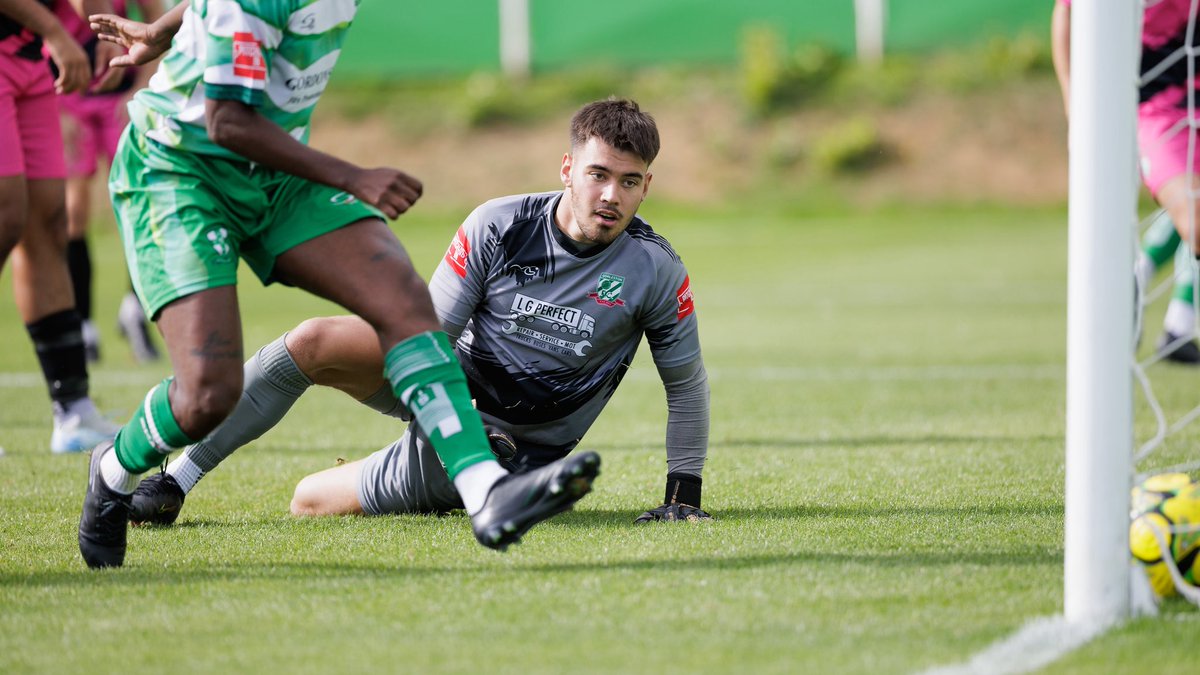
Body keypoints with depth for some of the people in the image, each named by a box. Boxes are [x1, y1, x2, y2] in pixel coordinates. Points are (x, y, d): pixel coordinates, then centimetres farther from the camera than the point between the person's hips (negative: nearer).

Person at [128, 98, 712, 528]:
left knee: (309, 502, -15)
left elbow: (687, 384, -3)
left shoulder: (657, 272, -15)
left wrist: (684, 495, -7)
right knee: (315, 342, -25)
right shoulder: (497, 227, -13)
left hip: (512, 455, -2)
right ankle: (176, 477, -16)